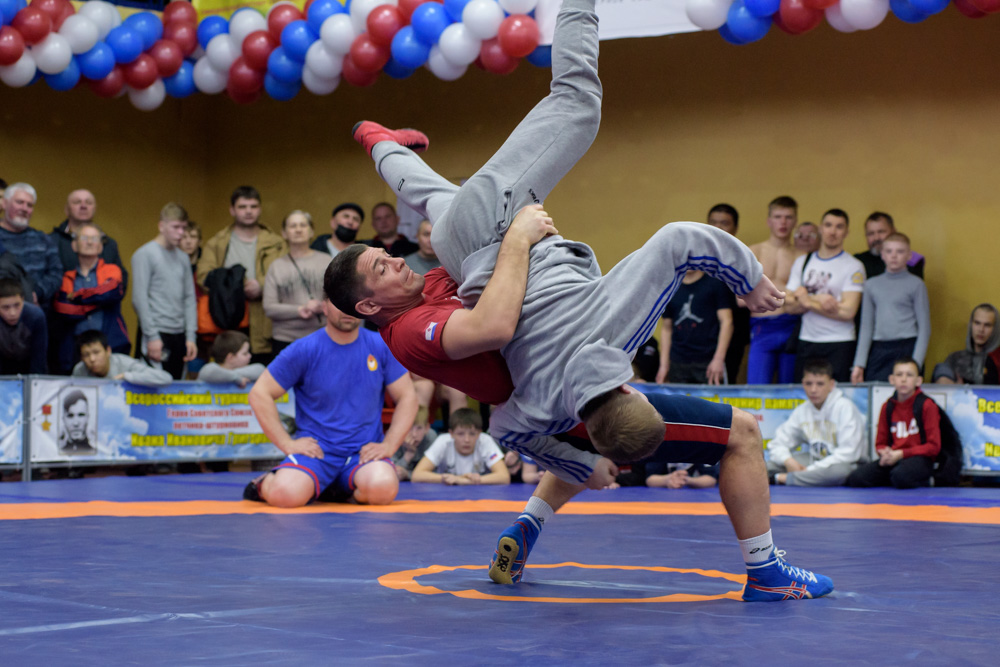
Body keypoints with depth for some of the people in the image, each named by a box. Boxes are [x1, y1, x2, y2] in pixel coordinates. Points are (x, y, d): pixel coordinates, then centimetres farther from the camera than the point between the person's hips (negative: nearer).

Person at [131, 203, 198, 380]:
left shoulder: (183, 258, 14)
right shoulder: (144, 255, -4)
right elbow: (139, 299, -8)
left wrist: (191, 337, 6)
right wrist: (152, 336, -13)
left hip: (179, 335, 6)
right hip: (158, 333, -6)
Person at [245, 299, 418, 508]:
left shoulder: (381, 347, 4)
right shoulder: (303, 350, -3)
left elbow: (407, 397, 9)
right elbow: (260, 394, 0)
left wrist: (389, 445, -4)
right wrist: (287, 444, -7)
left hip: (365, 451, 2)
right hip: (315, 449, -2)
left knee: (383, 489, -32)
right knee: (286, 495, -31)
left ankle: (339, 490, 4)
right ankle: (265, 483, 9)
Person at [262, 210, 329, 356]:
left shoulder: (326, 261, 10)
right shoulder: (277, 266, 8)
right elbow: (269, 308, 1)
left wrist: (323, 306, -14)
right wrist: (299, 310, -12)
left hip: (322, 338, 0)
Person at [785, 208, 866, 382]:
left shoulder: (853, 267, -3)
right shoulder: (802, 262, 12)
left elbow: (847, 311, -13)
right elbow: (790, 306, 6)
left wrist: (808, 301, -5)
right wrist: (817, 299, -12)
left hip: (839, 345, -4)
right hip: (807, 342, 4)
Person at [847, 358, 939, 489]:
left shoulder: (927, 405, -4)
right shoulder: (888, 407, 11)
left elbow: (933, 446, -7)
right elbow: (880, 444, 19)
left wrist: (901, 454, -13)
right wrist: (885, 453, -7)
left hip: (920, 459, -4)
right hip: (893, 458, 4)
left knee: (900, 475, -40)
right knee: (856, 479, -20)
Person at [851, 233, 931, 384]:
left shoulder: (916, 284, 2)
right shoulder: (871, 284, 12)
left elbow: (924, 328, 0)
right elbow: (866, 327, 13)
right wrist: (859, 364, 5)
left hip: (906, 350, -3)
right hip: (878, 351, 3)